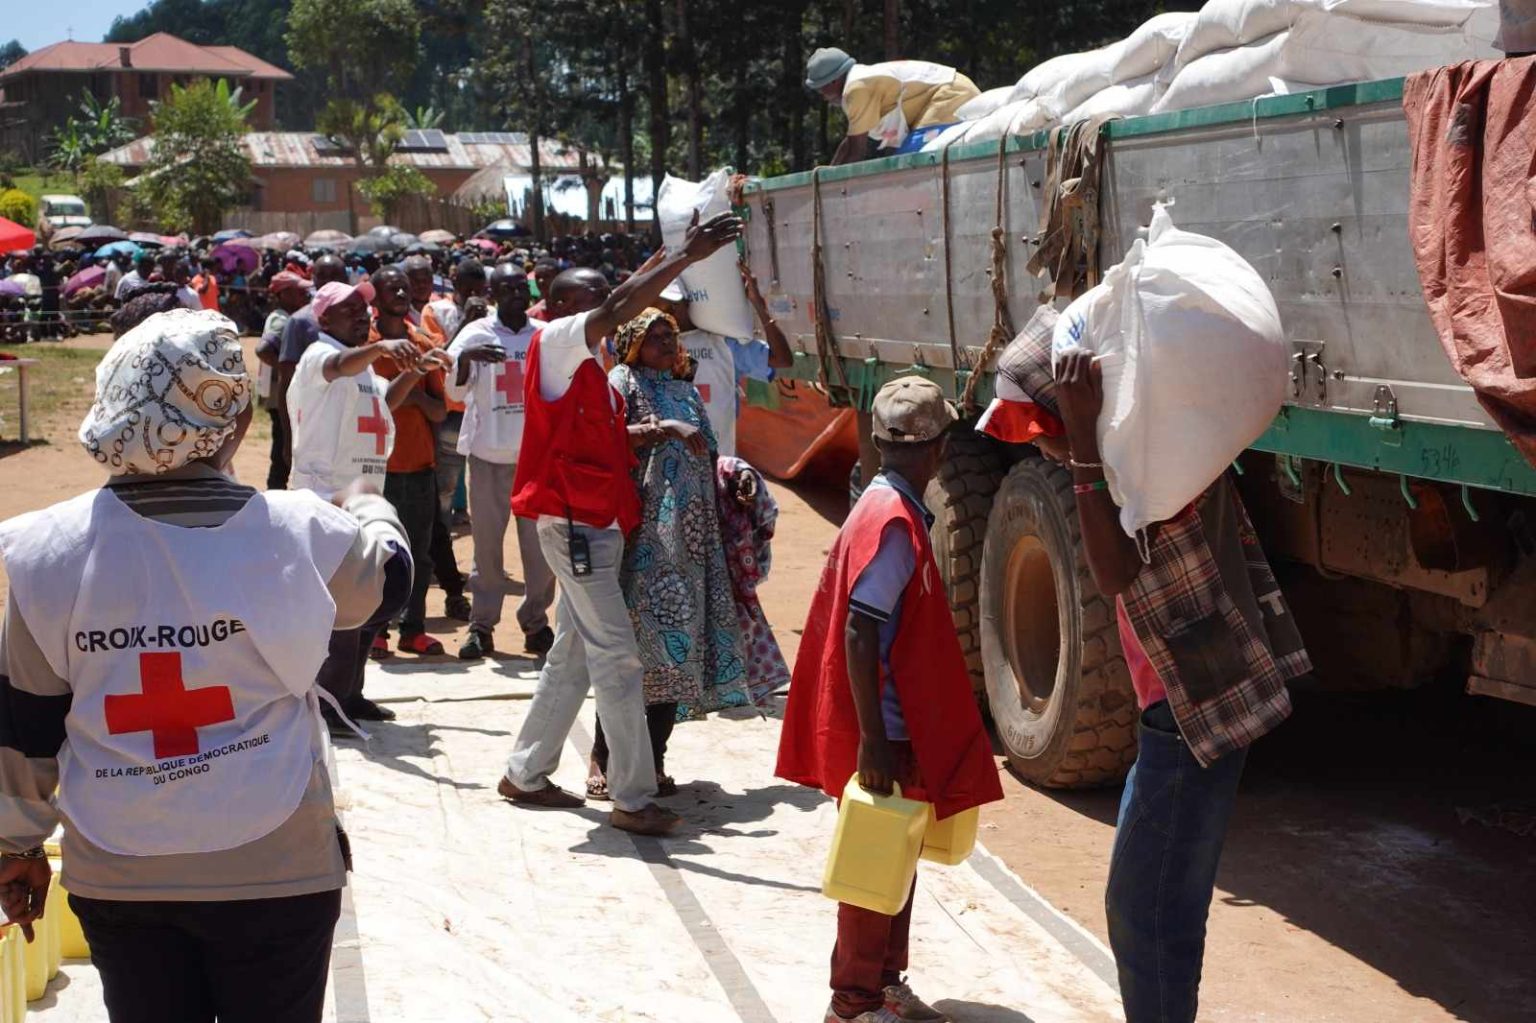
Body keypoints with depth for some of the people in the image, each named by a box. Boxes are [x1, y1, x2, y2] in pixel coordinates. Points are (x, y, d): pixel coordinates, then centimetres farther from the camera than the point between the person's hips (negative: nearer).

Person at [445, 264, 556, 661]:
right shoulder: (477, 333, -1)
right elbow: (456, 391, -9)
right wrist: (465, 357, -27)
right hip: (489, 454, -1)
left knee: (540, 544, 3)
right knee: (486, 542, 4)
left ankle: (536, 622, 14)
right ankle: (481, 625, 10)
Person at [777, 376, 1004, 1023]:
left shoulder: (889, 508, 8)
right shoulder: (893, 521, -21)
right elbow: (858, 634, -25)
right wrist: (872, 741, -25)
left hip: (898, 730, 10)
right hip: (883, 734, -10)